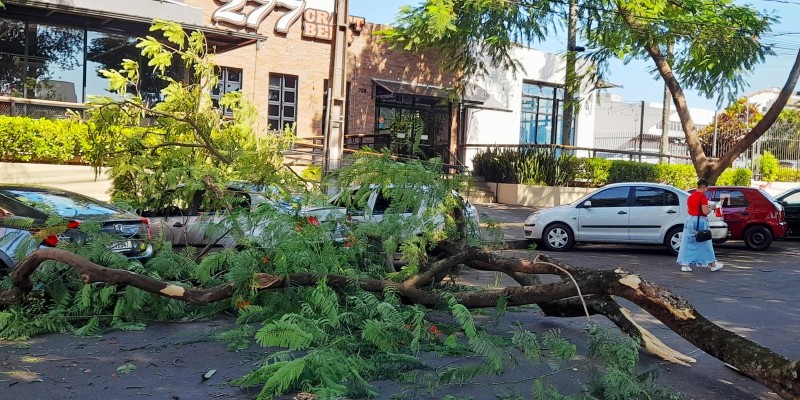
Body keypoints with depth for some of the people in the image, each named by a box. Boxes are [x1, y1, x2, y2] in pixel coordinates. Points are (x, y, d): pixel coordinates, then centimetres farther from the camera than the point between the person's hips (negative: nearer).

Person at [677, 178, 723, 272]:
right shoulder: (703, 197, -14)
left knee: (687, 243, 7)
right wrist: (711, 208, 0)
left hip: (690, 220, 6)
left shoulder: (690, 196, 8)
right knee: (705, 243, 6)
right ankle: (712, 264, 19)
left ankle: (685, 264, 3)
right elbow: (705, 212, -18)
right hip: (700, 221, -6)